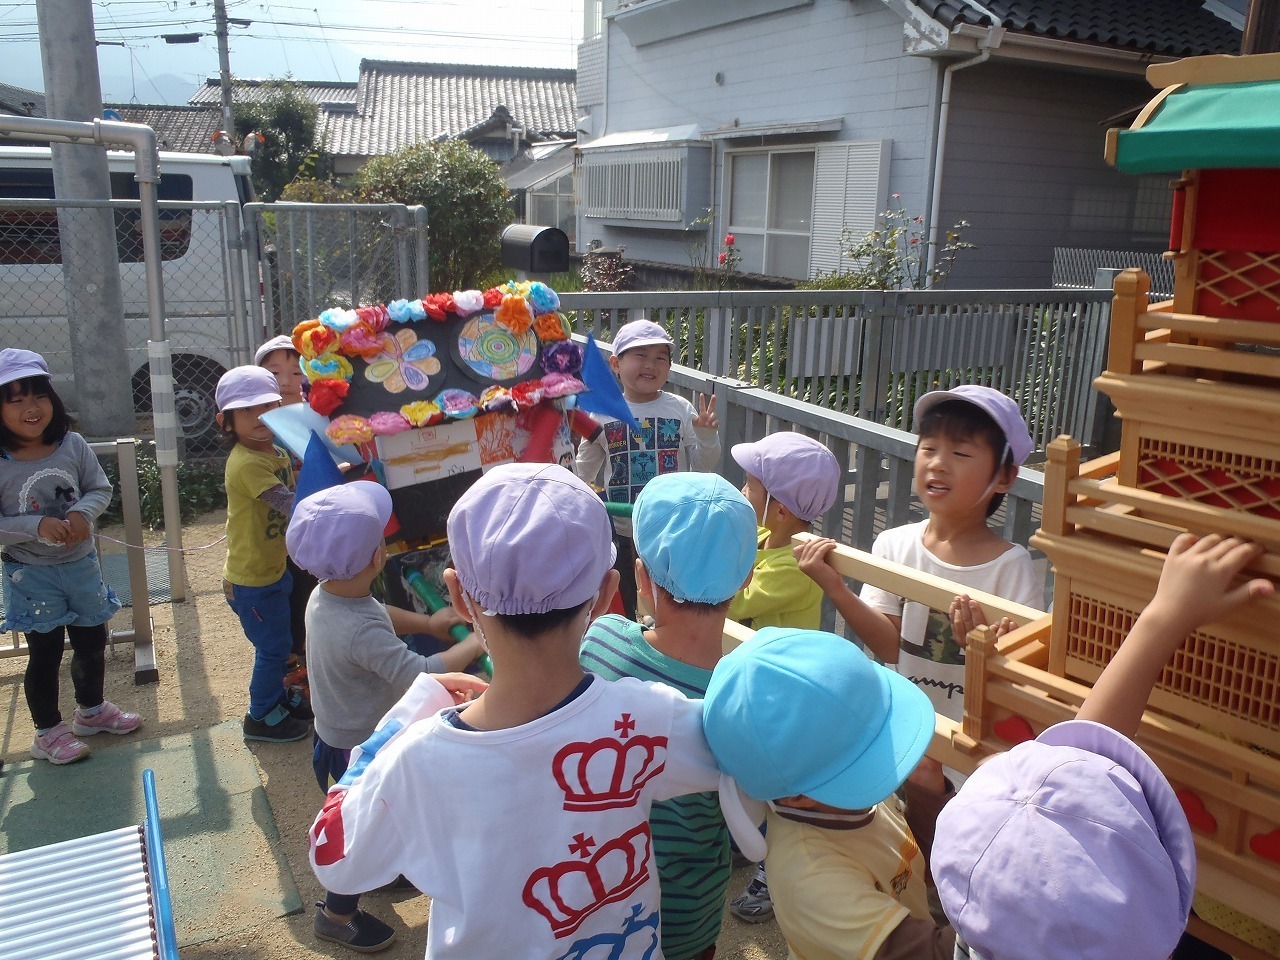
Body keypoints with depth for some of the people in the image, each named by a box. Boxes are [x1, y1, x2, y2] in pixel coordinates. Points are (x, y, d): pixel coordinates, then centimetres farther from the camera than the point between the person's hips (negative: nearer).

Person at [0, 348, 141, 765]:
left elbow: (100, 488, 0)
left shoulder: (72, 445, -8)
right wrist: (37, 525, -28)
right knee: (45, 653, 8)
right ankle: (48, 731, 29)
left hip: (81, 564, 4)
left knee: (92, 641, 19)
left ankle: (91, 710, 44)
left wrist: (83, 512, -20)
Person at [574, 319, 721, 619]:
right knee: (620, 605, 16)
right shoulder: (603, 413, -3)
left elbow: (703, 467, -1)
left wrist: (707, 437, -16)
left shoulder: (681, 409, -5)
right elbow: (584, 472, 8)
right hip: (620, 530, 1)